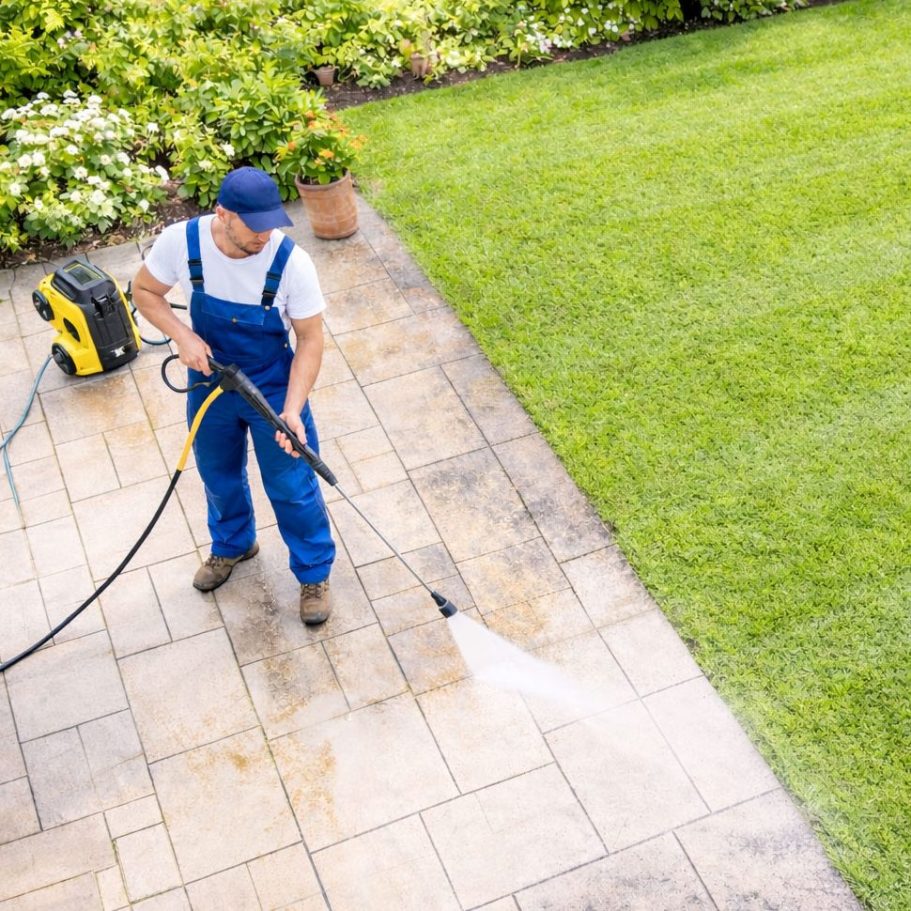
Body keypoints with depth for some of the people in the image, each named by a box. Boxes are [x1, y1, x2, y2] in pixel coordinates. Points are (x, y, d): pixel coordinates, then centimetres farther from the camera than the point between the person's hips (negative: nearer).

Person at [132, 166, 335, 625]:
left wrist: (292, 410, -30)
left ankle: (314, 573, 34)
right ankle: (233, 544, 54)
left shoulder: (292, 261, -30)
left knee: (292, 487, 9)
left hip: (274, 385, -3)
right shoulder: (180, 242, -24)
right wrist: (183, 336, -22)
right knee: (219, 476, 24)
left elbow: (310, 339, -21)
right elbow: (144, 291, -5)